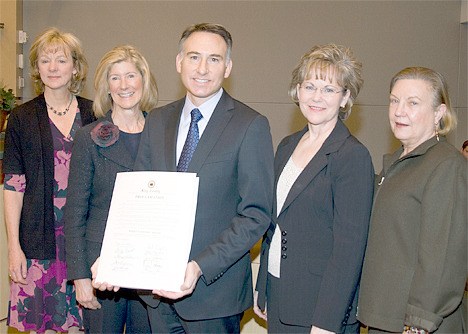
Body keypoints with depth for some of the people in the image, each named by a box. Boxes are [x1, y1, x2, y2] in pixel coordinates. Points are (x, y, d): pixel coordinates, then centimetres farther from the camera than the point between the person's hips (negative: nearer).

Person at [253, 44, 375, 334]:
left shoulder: (353, 155, -14)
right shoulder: (287, 146, 8)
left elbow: (349, 247, -17)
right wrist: (262, 290, 13)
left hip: (322, 306, -6)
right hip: (277, 296, 7)